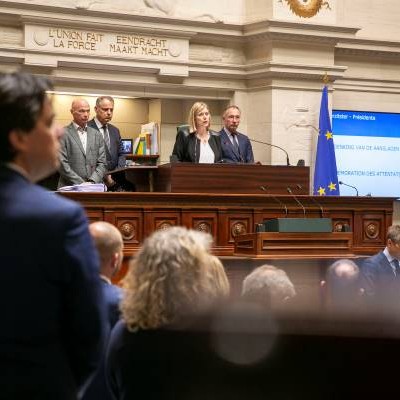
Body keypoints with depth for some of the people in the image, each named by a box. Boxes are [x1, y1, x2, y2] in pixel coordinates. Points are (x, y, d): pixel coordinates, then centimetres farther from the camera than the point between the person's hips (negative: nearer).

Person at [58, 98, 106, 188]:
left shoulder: (97, 135, 15)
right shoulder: (62, 134, 2)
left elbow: (102, 163, 11)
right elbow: (62, 164, -5)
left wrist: (92, 182, -4)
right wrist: (81, 183, -9)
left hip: (93, 188, 3)